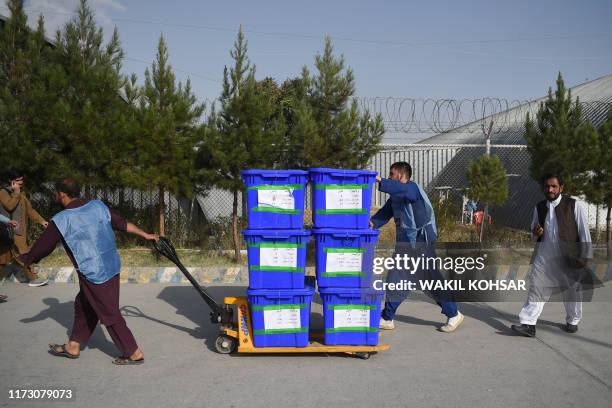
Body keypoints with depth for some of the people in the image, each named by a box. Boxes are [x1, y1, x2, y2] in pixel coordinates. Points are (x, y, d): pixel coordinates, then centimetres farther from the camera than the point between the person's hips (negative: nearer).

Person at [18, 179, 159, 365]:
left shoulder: (62, 220, -13)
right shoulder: (98, 206, 3)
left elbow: (42, 247, -3)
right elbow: (123, 224, 9)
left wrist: (23, 261, 14)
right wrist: (146, 235, 19)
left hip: (94, 274, -8)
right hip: (112, 266, 8)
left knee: (110, 314, 4)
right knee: (84, 305, 22)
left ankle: (134, 354, 10)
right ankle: (73, 346, 36)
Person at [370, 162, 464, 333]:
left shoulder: (413, 188, -14)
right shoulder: (395, 197, 12)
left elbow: (401, 189, -37)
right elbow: (385, 212, 2)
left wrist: (381, 181, -42)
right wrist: (373, 223, -16)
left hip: (421, 243, -8)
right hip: (405, 243, 9)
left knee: (432, 280, -1)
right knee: (395, 280, 8)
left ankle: (453, 315, 15)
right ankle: (387, 319, 17)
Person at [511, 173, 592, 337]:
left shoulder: (575, 206, -6)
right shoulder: (539, 207, 8)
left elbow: (584, 232, -4)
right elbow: (534, 232, 21)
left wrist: (585, 257, -7)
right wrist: (535, 233, -4)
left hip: (568, 257, -3)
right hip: (544, 255, 3)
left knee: (572, 290, 12)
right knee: (536, 288, -3)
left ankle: (572, 321, 33)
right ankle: (528, 324, -3)